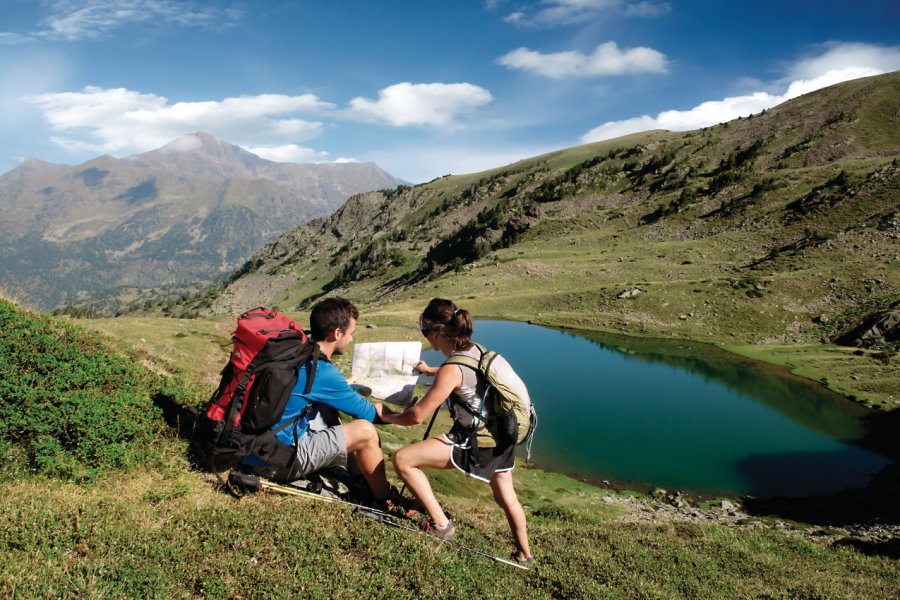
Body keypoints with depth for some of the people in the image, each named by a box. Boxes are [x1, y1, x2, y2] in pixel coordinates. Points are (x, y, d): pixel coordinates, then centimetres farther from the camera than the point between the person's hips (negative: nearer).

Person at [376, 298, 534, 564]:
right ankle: (524, 554, 44)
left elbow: (417, 416, -18)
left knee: (403, 460, -7)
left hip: (477, 445, -9)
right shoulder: (476, 350, 2)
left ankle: (441, 525, 3)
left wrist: (386, 415, 1)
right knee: (506, 497, 28)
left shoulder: (451, 369, -22)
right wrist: (429, 370, 43)